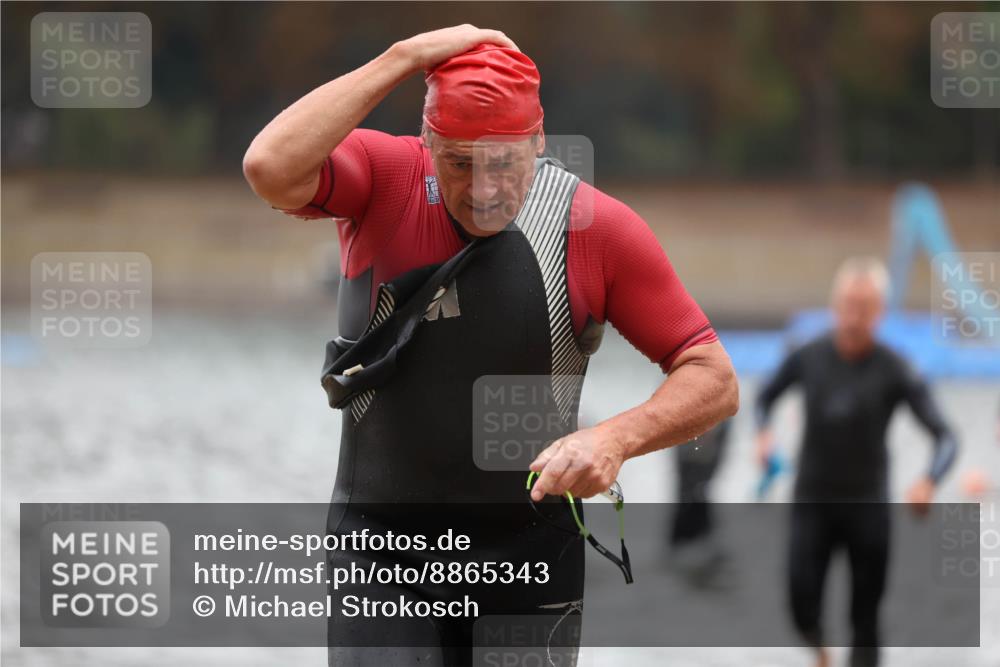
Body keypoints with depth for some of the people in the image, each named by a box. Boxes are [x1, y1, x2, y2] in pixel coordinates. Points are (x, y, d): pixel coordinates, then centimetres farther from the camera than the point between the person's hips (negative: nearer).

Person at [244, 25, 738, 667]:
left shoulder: (598, 227, -9)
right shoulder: (384, 179, -9)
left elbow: (715, 381, -6)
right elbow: (271, 169, -30)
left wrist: (616, 438, -25)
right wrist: (405, 58, -27)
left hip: (530, 551, 1)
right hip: (381, 548, -1)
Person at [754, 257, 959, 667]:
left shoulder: (894, 372, -12)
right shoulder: (809, 357, -5)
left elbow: (944, 437, -15)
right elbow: (766, 396, 14)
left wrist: (928, 482, -34)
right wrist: (763, 433, -8)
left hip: (867, 506, -1)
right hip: (812, 502, 1)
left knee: (865, 618, 0)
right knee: (802, 599, -10)